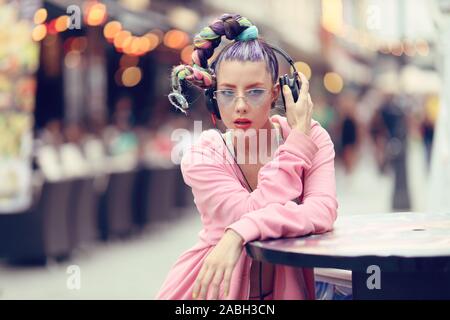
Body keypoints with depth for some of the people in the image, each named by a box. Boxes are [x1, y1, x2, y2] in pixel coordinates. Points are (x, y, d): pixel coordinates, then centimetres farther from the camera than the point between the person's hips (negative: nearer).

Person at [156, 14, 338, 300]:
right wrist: (298, 139, -17)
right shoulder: (202, 157, -9)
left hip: (286, 286, 2)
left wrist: (239, 233, -30)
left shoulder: (312, 137, -7)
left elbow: (323, 212, -21)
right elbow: (254, 212, -21)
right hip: (216, 286, -2)